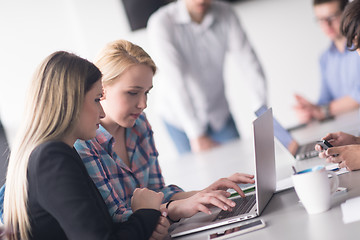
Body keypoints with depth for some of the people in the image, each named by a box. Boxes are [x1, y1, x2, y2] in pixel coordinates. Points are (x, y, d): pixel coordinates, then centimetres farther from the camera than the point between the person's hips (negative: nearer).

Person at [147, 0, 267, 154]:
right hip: (180, 119, -4)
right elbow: (175, 81, -29)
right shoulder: (161, 24, -21)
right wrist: (197, 135, -36)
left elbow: (248, 63, -13)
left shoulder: (225, 14, -7)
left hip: (220, 115, 4)